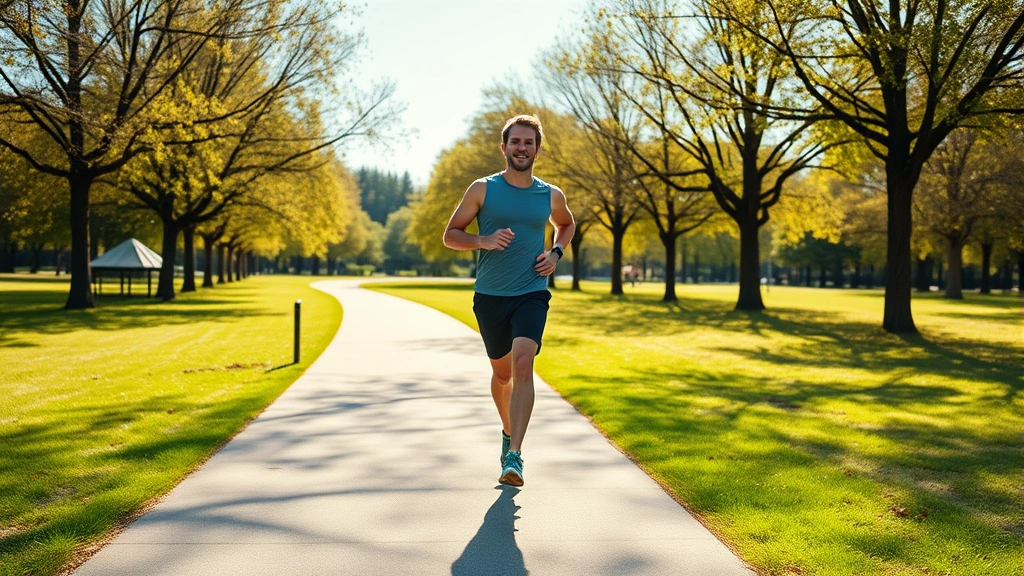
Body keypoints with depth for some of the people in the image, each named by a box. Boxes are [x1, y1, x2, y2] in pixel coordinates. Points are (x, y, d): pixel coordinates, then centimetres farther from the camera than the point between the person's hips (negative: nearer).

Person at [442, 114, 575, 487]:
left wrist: (556, 253, 7)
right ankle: (508, 431, 42)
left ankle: (514, 456, -23)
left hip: (532, 294, -1)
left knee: (523, 364, -21)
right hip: (490, 296, 1)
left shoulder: (551, 196, 5)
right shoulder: (482, 189, 0)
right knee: (502, 372, 14)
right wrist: (484, 240, -17)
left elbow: (567, 225, 26)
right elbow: (450, 235, 2)